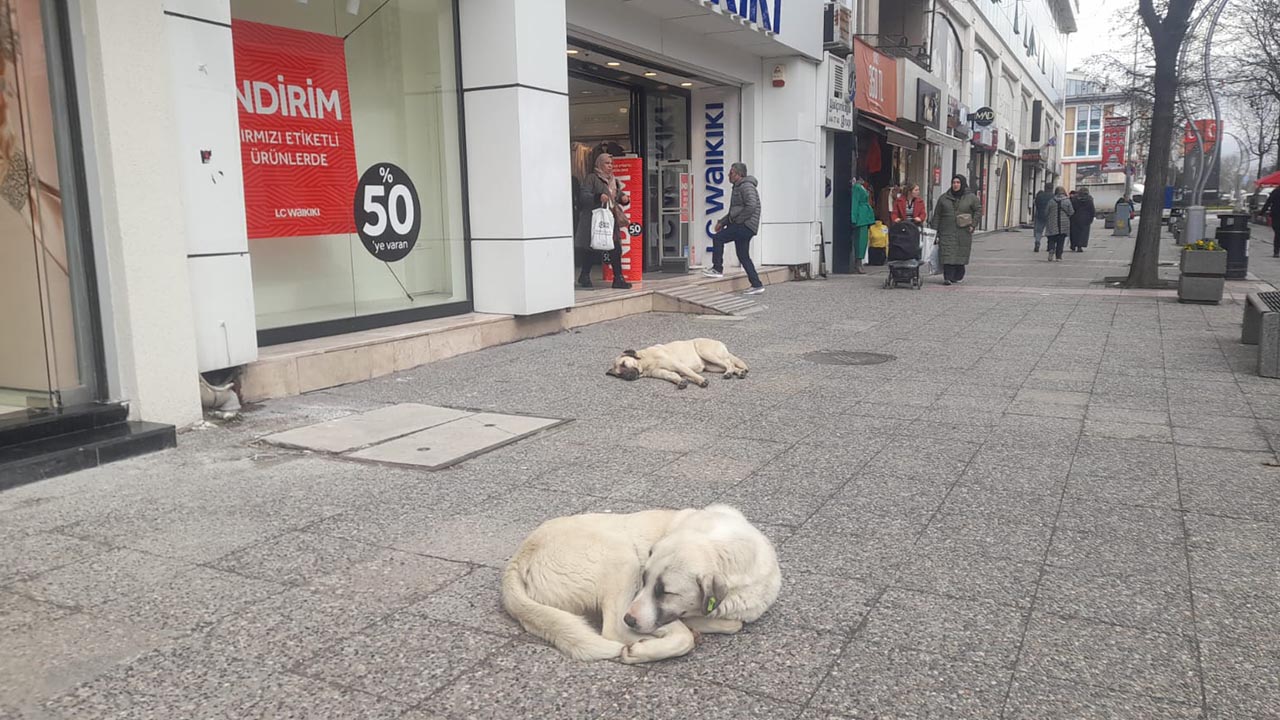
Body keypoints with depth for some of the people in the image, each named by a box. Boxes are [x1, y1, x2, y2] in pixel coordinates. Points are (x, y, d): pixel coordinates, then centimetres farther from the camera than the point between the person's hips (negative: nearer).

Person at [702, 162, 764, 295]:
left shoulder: (747, 186, -11)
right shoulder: (738, 187, 22)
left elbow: (751, 206, -25)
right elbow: (734, 212, 28)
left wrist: (738, 220, -18)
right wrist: (722, 222, 17)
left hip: (746, 226, -10)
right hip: (741, 226, 10)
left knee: (718, 238, -11)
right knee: (743, 257, 9)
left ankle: (717, 269, -4)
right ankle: (757, 285, 10)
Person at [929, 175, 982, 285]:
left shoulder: (971, 198, 4)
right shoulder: (944, 198, 8)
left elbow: (978, 210, 8)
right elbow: (937, 215, 8)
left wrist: (973, 224, -2)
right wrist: (934, 229, 3)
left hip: (963, 232, 0)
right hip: (947, 232, 0)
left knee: (961, 254, 6)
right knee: (948, 254, -10)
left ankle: (958, 276, 19)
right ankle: (948, 278, -13)